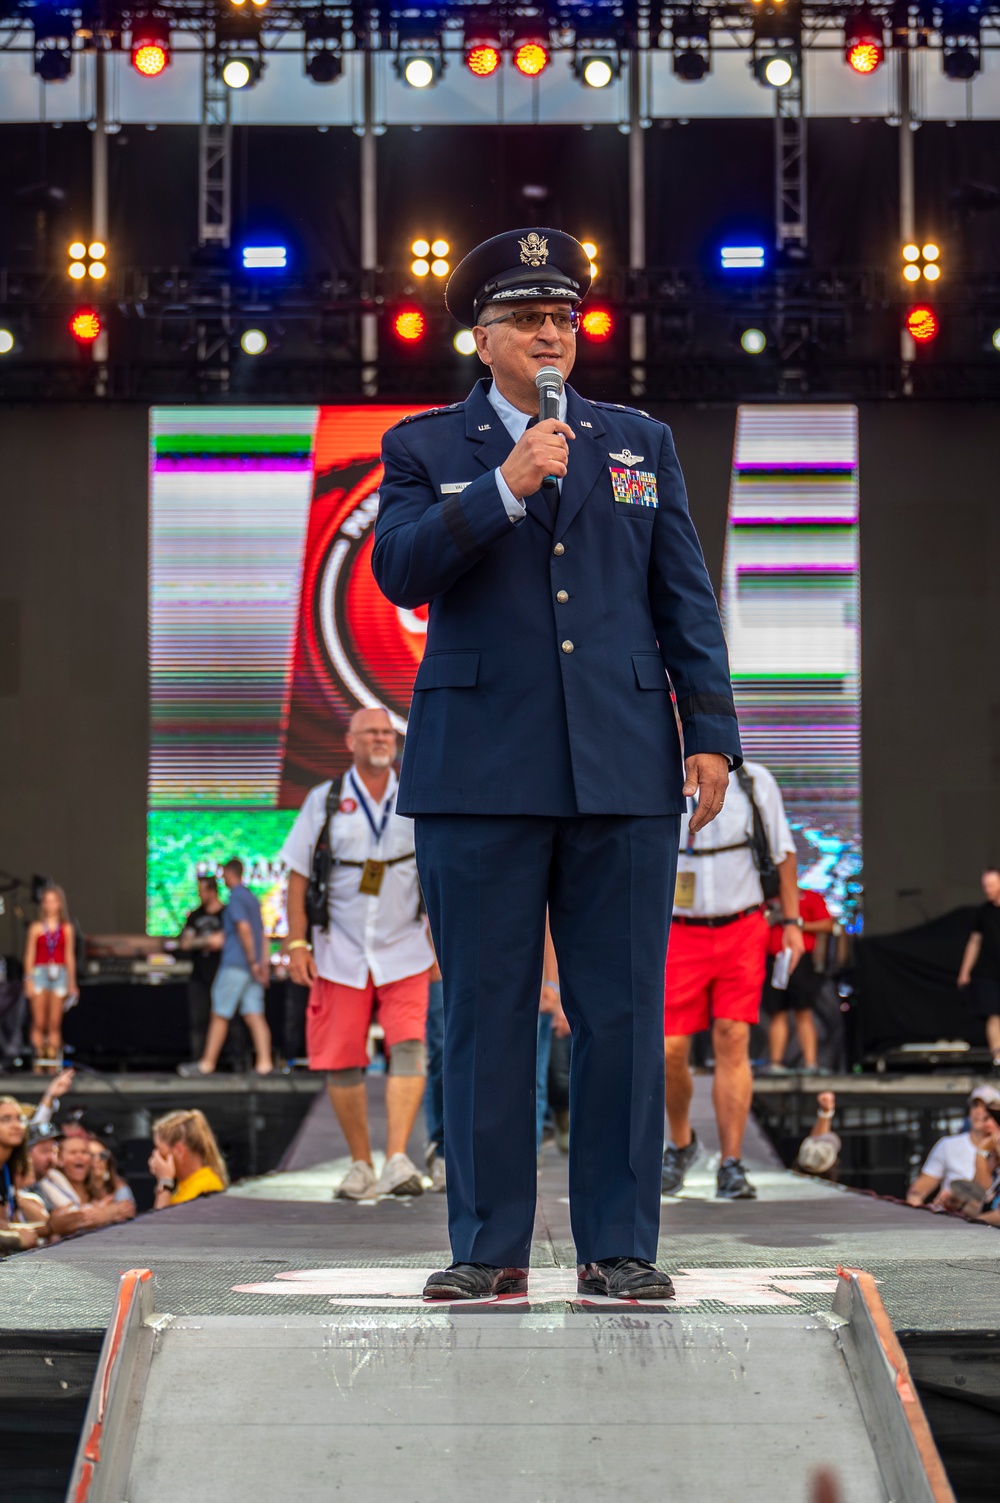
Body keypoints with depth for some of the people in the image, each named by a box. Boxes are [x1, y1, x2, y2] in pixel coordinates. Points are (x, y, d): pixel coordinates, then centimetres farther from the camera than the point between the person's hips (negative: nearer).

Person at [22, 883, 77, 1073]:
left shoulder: (67, 929, 8)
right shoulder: (36, 928, 3)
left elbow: (70, 957, 11)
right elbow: (29, 956, 3)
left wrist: (72, 983, 9)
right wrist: (28, 980, -5)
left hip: (59, 974, 1)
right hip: (39, 973, -1)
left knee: (55, 1024, 0)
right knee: (39, 1023, -4)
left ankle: (53, 1062, 3)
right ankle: (39, 1062, -1)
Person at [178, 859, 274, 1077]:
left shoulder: (235, 898, -8)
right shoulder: (251, 898, 19)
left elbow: (244, 928, -19)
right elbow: (262, 934, 19)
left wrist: (252, 961, -18)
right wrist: (262, 964, 16)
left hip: (235, 963, -8)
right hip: (251, 968, 8)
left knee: (220, 1014, -2)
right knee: (254, 1015, 1)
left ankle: (207, 1063, 1)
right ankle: (264, 1063, -9)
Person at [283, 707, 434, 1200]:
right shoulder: (324, 802, 3)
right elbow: (298, 875, 3)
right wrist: (297, 942, -4)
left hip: (404, 951, 0)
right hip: (339, 953, 0)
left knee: (408, 1048, -17)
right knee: (342, 1062, 0)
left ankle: (397, 1159, -22)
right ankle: (360, 1165, 14)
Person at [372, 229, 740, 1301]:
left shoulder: (640, 444, 16)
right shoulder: (425, 447, 9)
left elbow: (684, 600, 13)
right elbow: (400, 572, -6)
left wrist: (710, 733, 4)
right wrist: (505, 487, -15)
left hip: (624, 771, 2)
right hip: (481, 774, -1)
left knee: (623, 1015, 0)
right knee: (486, 1015, 1)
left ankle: (618, 1247, 7)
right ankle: (488, 1248, 8)